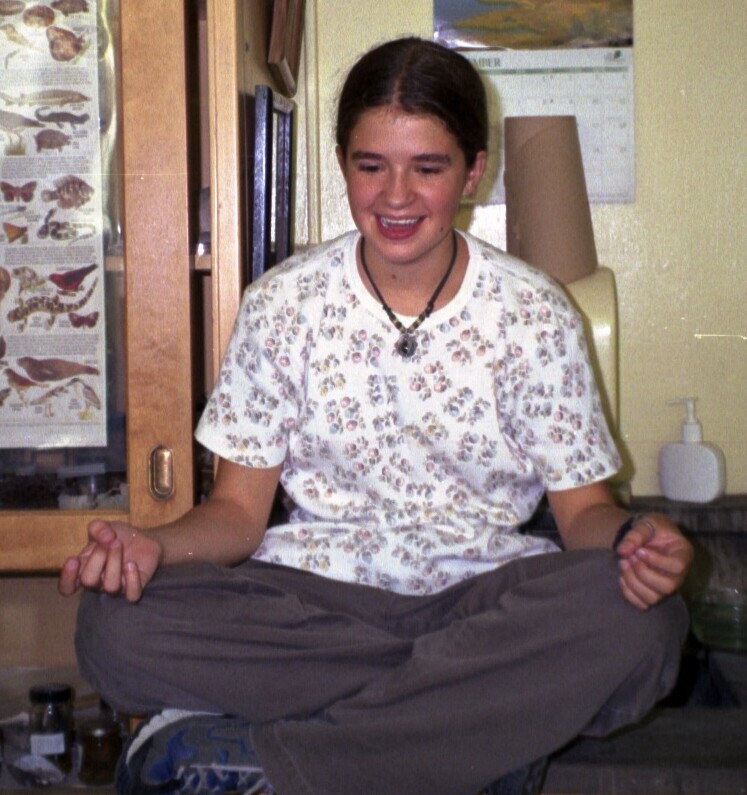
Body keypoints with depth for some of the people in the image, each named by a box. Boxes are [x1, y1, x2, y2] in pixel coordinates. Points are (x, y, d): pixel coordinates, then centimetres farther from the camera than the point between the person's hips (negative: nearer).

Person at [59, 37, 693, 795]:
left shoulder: (534, 314, 1)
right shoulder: (281, 305, 2)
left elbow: (582, 505, 3)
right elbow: (240, 506, 3)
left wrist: (628, 538, -21)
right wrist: (154, 546, -19)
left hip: (484, 599, 0)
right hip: (313, 602, 1)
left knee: (640, 624, -32)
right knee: (116, 626, -28)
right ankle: (488, 732, -19)